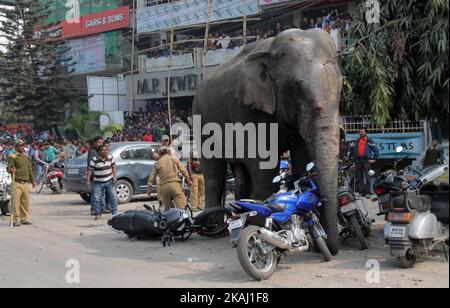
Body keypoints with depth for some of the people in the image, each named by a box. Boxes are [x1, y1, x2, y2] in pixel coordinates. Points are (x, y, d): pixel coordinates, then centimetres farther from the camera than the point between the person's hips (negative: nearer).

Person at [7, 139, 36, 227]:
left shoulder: (27, 157, 20)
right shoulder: (13, 157, -1)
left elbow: (30, 170, 25)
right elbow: (9, 168, -7)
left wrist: (33, 180, 23)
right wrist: (11, 170, -29)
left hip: (25, 183, 7)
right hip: (17, 182, -7)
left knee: (26, 201, 8)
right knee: (16, 201, -8)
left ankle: (24, 219, 17)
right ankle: (15, 220, -3)